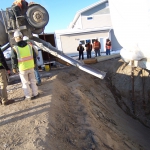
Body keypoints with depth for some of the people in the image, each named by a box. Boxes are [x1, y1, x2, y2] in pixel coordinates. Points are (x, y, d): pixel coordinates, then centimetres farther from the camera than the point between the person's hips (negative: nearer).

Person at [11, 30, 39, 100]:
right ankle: (35, 94, 26)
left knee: (25, 83, 11)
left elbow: (14, 60, -10)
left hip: (22, 69, -3)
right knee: (32, 81, 17)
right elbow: (34, 56, 5)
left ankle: (29, 96, 20)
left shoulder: (15, 48, -14)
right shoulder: (29, 46, -3)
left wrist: (14, 68, 5)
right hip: (31, 67, 3)